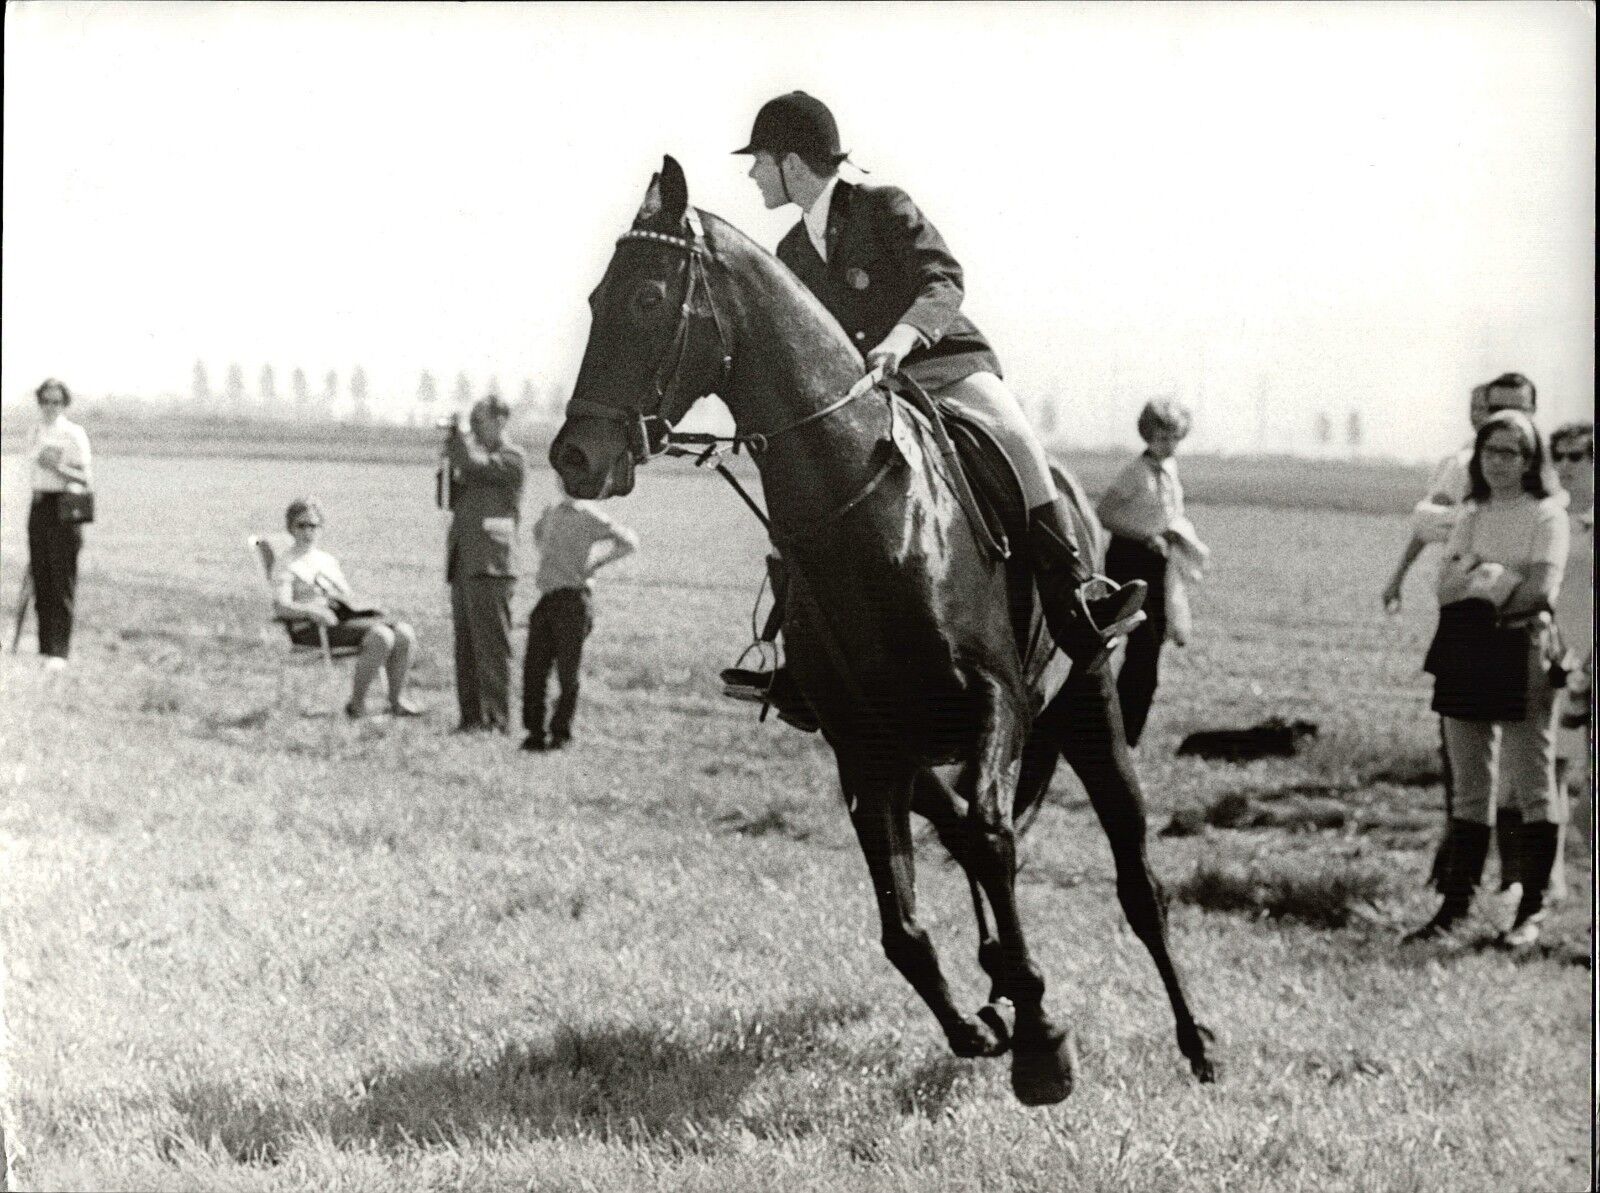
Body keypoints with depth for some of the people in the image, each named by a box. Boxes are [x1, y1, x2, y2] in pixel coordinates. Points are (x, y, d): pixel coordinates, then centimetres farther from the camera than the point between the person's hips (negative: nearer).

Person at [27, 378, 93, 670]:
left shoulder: (74, 434, -6)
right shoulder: (37, 432, 13)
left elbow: (86, 480, -9)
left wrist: (58, 467, -20)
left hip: (64, 506, -6)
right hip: (39, 506, 6)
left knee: (62, 581, -7)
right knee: (41, 580, 6)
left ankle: (59, 652, -8)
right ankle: (45, 648, 11)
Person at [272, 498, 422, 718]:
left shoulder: (328, 560, 27)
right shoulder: (286, 564, 5)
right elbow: (280, 606, -10)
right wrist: (313, 611, -28)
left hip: (347, 617, 7)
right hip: (313, 628, -7)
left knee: (405, 633, -18)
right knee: (381, 636, -31)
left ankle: (397, 700, -11)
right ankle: (357, 705, -23)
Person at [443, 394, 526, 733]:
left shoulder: (510, 457, -4)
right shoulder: (479, 454, 22)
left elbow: (473, 465, -20)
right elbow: (455, 501, 22)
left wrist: (457, 436, -4)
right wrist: (449, 467, 8)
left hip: (489, 565, -8)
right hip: (462, 565, 8)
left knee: (491, 645, -9)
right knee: (466, 646, 7)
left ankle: (497, 718, -9)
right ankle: (471, 716, 9)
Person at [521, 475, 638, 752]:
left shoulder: (588, 515, -6)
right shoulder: (552, 511, 14)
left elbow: (629, 542, -10)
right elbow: (538, 531, 38)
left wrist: (594, 564, -8)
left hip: (571, 599, -6)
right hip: (546, 599, 6)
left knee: (567, 672, 1)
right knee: (534, 669, 0)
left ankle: (561, 732, 11)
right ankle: (535, 731, 7)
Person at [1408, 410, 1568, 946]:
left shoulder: (1546, 515, -1)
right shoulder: (1471, 515, 15)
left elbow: (1540, 589, -13)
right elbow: (1445, 589, 7)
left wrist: (1475, 588, -4)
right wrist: (1492, 578, -12)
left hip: (1521, 655, -5)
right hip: (1465, 658, 5)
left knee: (1533, 789, -2)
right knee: (1469, 791, 8)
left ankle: (1531, 910, 3)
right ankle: (1455, 905, 10)